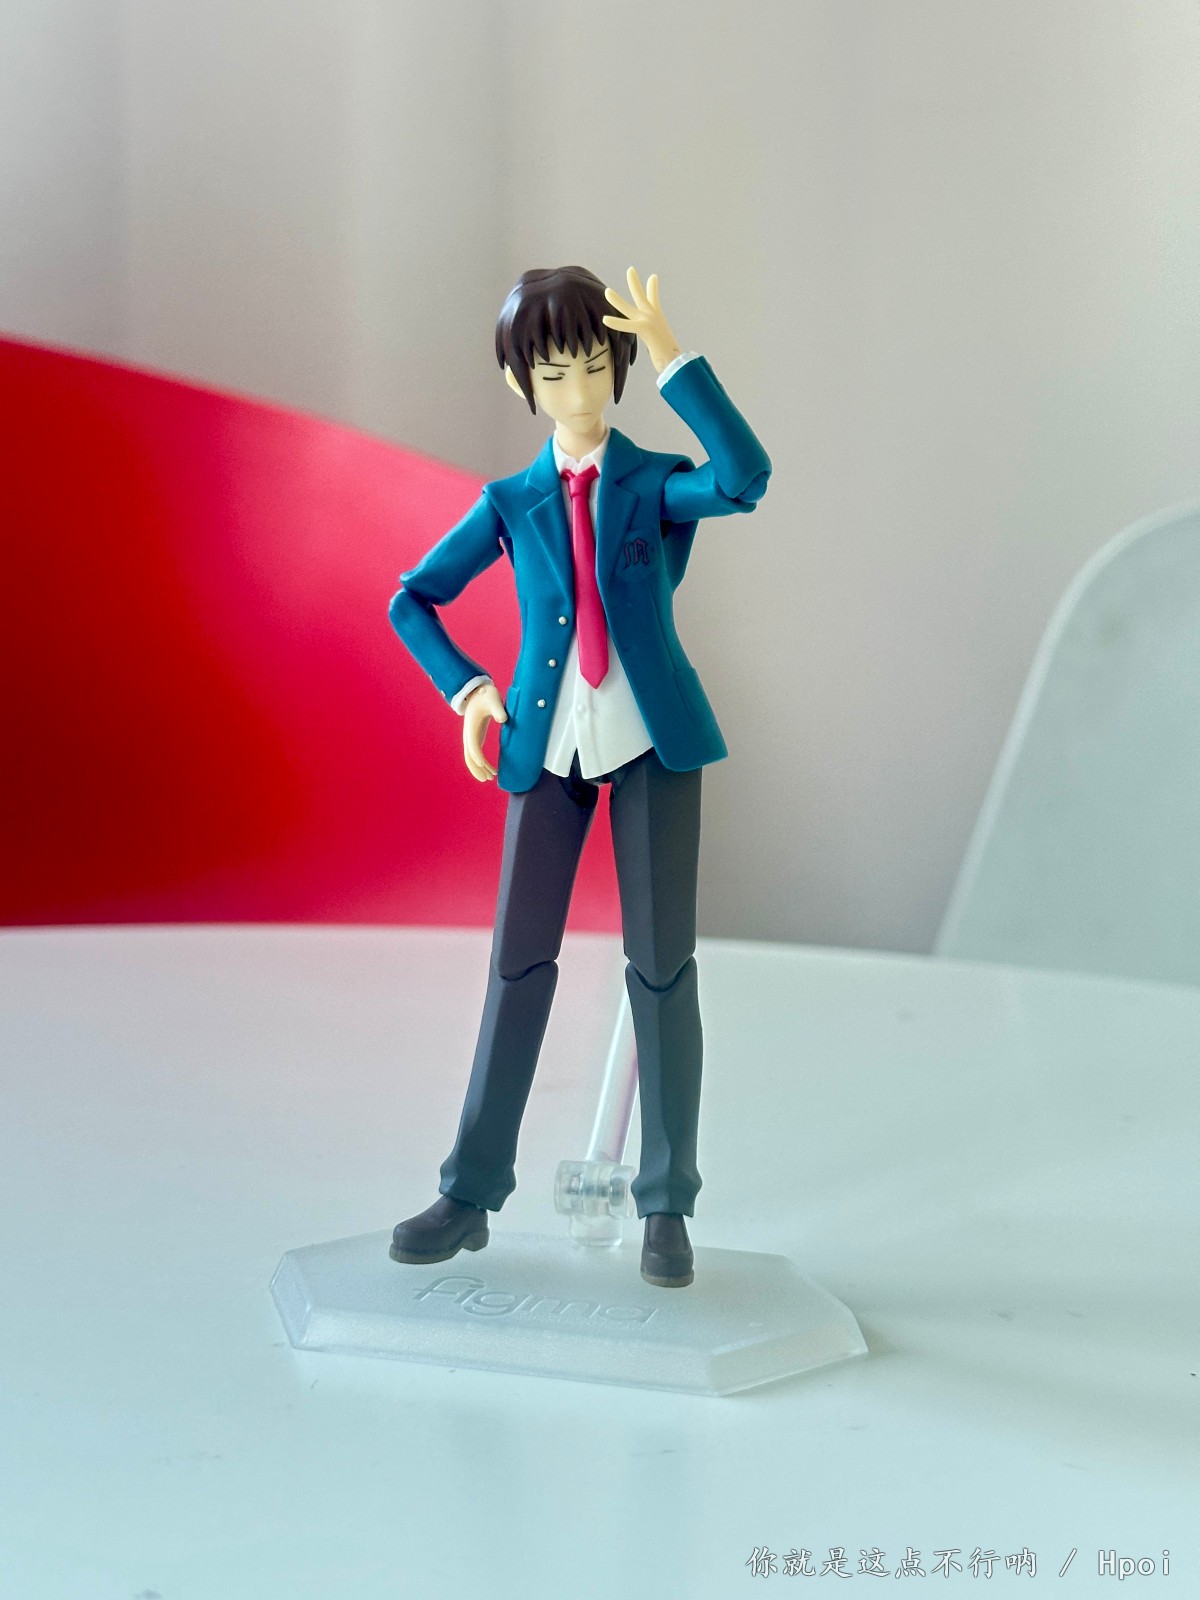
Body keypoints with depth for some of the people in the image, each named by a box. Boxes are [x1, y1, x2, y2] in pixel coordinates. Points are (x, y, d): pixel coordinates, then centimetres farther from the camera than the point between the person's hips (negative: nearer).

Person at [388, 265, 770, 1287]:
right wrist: (466, 687, 1)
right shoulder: (512, 504, 7)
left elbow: (745, 479, -23)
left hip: (653, 743, -2)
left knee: (662, 966, 0)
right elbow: (412, 599, 15)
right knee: (519, 962, 3)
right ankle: (472, 1194, 12)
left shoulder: (658, 484, 0)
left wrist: (671, 355, -22)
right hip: (546, 747, 2)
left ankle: (668, 1205, 11)